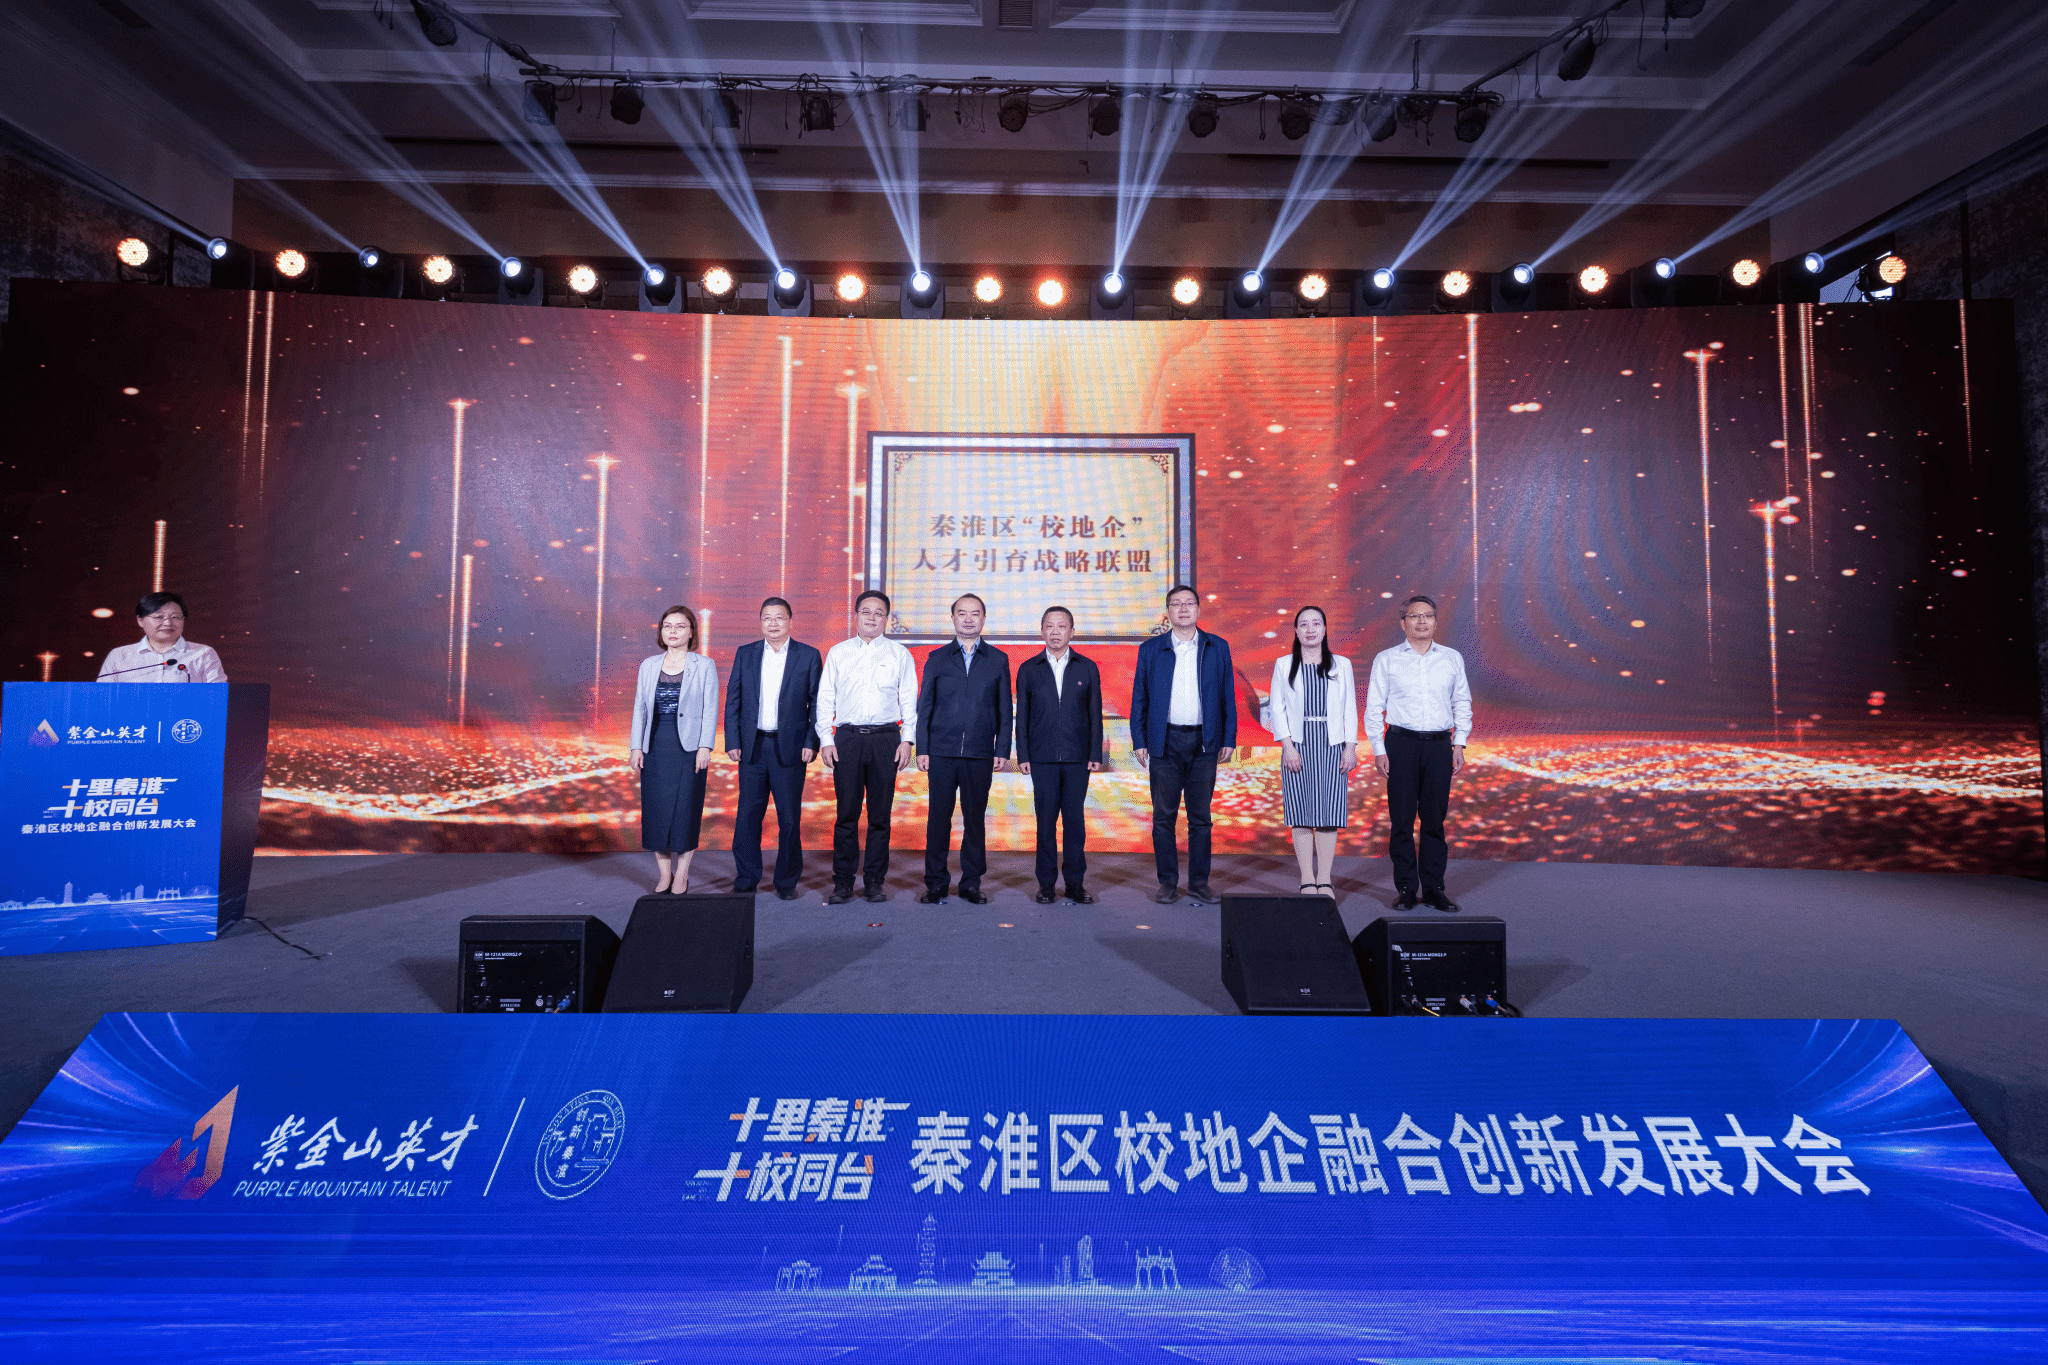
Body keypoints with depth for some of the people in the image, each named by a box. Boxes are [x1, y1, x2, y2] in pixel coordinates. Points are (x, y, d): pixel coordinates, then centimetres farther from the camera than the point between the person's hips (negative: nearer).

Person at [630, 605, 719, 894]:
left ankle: (682, 875, 11)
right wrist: (636, 746, 5)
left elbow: (710, 709, -2)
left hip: (688, 747, -3)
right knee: (656, 809, 4)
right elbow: (640, 707, 11)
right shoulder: (649, 665, 10)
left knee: (686, 808, 0)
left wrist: (705, 746, -10)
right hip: (655, 748, 3)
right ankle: (663, 874, 16)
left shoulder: (704, 666, 1)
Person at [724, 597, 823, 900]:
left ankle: (787, 881, 17)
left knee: (789, 818, 4)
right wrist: (732, 741, -1)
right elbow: (732, 701, 8)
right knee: (747, 816, 5)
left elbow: (817, 704, 1)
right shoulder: (745, 654, 9)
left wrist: (811, 743, -8)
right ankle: (746, 880, 17)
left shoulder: (809, 656, 2)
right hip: (752, 747, 2)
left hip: (790, 747, -2)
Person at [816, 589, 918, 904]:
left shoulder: (900, 654, 10)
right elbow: (825, 698, 11)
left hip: (885, 738, 0)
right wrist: (826, 740, 2)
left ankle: (875, 881, 13)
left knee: (880, 815, 3)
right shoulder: (837, 653, 11)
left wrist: (907, 740, -1)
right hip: (847, 737, 0)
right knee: (846, 813, 0)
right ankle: (843, 883, 8)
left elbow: (909, 700, 8)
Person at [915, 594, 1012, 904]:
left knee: (975, 819, 5)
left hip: (980, 754, 0)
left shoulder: (998, 660, 9)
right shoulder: (936, 658, 9)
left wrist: (1003, 750, 0)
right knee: (938, 818, 2)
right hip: (942, 752, 0)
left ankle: (971, 884, 16)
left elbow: (1004, 710, 8)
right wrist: (921, 749, 0)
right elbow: (924, 707, 7)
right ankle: (935, 884, 13)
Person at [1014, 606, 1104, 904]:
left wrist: (1096, 754, 0)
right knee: (1046, 821, 2)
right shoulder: (1028, 669, 7)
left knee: (1075, 820, 3)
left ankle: (1075, 883, 12)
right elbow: (1022, 716, 7)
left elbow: (1095, 713, 6)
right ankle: (1046, 884, 11)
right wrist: (1022, 755, 0)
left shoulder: (1087, 668, 7)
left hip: (1077, 757, 0)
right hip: (1042, 757, 0)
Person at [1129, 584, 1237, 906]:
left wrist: (1229, 739, 2)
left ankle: (1199, 882, 16)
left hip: (1204, 743, 1)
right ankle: (1168, 882, 13)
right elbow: (1139, 698, 5)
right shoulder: (1150, 649, 5)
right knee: (1164, 816, 3)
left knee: (1200, 817, 7)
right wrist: (1139, 741, -1)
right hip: (1166, 743, -1)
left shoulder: (1218, 648, 7)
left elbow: (1227, 696, 8)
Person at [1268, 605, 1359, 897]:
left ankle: (1324, 880, 5)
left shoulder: (1341, 664, 9)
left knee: (1329, 812, -1)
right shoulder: (1284, 665, 7)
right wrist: (1287, 746, -6)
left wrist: (1351, 747, 0)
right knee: (1301, 813, -2)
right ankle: (1307, 880, 4)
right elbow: (1277, 707, 4)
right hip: (1298, 744, 0)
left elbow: (1350, 708, 8)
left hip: (1332, 745, 1)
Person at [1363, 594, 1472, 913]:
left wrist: (1460, 743, 7)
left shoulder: (1452, 658, 11)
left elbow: (1462, 703, 15)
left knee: (1435, 818, 4)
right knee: (1402, 818, -1)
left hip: (1439, 744, 2)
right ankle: (1404, 887, 7)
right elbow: (1374, 707, 4)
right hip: (1401, 743, -2)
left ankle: (1434, 888, 12)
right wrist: (1379, 749, -2)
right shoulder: (1386, 659, 4)